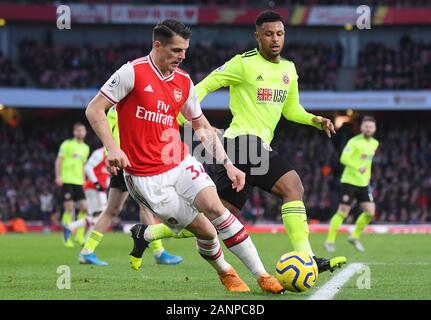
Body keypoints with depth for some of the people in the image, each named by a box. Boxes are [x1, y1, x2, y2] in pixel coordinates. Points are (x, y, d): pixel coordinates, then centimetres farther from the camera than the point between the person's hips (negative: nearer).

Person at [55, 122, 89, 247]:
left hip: (78, 182, 6)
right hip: (67, 181, -6)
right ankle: (67, 237, -1)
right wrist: (58, 176, -13)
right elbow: (59, 160, -3)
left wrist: (83, 180, 20)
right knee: (69, 208, -9)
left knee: (84, 207, -2)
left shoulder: (86, 148, 16)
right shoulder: (67, 144, -2)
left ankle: (79, 235, 9)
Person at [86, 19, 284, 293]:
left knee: (214, 207, -22)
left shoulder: (184, 82, 7)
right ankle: (225, 272, 24)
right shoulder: (133, 72, -10)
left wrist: (227, 163, 7)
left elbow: (203, 127, 17)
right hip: (145, 176, -4)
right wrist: (112, 148, -21)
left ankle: (262, 276, -19)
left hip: (181, 163, 4)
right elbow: (94, 110, -9)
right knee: (206, 231, -8)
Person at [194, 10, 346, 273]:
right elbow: (205, 86, -2)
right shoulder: (244, 64, -7)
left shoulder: (289, 69, 15)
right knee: (293, 187, -22)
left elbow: (291, 109, 24)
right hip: (244, 140, -9)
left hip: (260, 145, 9)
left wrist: (315, 120, 6)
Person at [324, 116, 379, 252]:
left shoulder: (375, 144, 11)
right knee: (342, 212, -6)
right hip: (350, 181, -7)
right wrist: (358, 168, -38)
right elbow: (344, 158, -24)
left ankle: (354, 236, 15)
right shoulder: (354, 142, -12)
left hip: (364, 183, 7)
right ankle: (330, 241, 5)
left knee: (370, 212, -3)